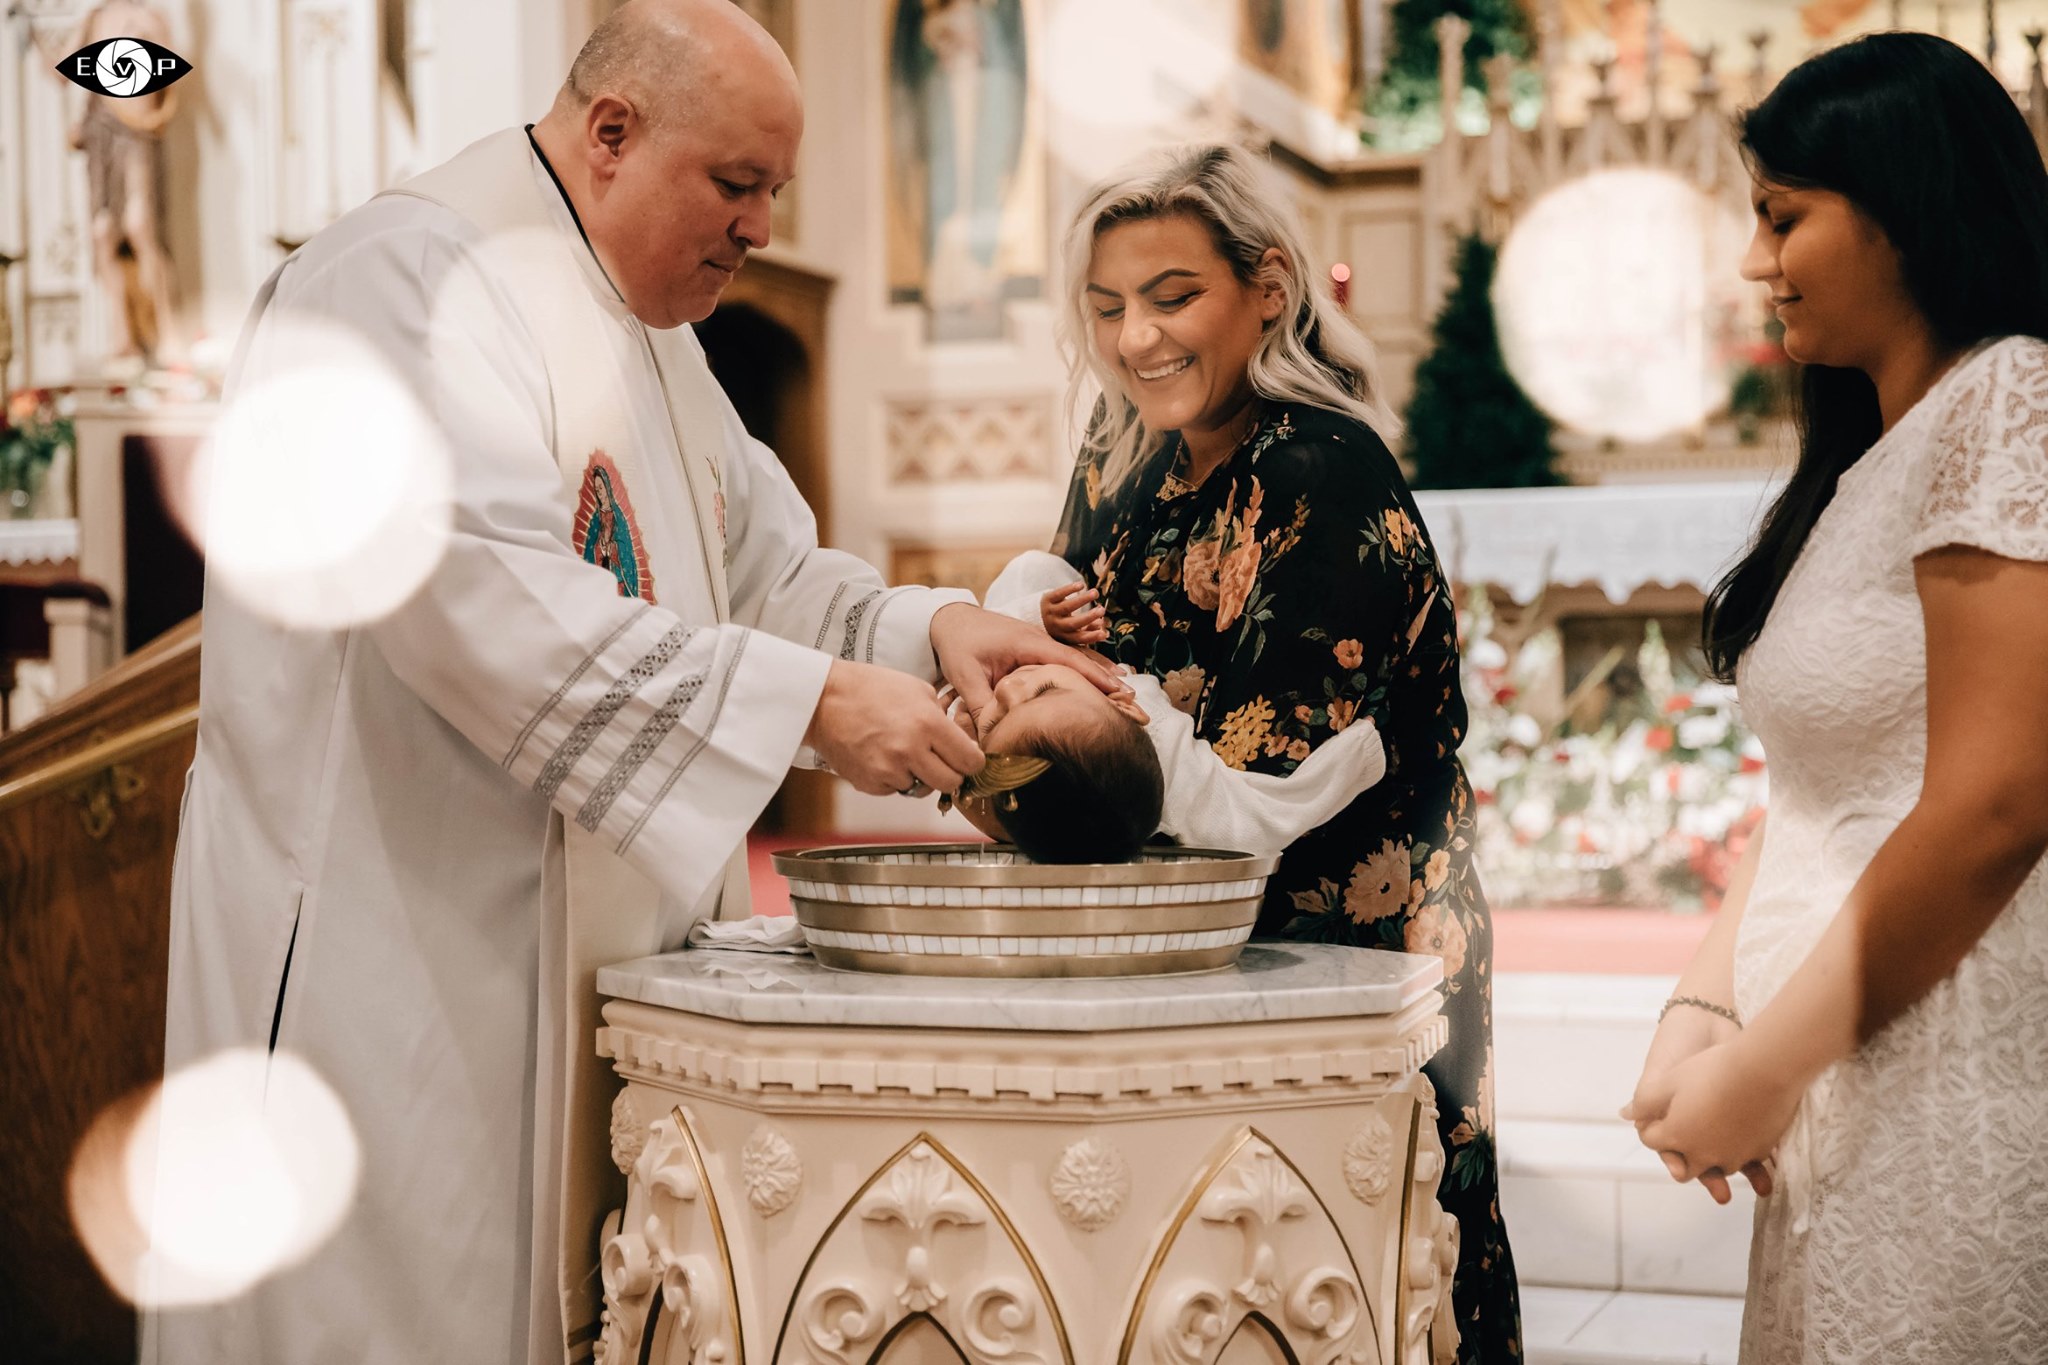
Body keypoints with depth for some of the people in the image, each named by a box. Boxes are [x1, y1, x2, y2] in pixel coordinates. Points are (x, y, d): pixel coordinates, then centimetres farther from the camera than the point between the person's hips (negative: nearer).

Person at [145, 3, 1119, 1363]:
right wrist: (814, 698, -27)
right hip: (392, 943, -9)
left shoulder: (650, 331, 18)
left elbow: (762, 572, 18)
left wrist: (925, 628, -3)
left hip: (600, 965, 9)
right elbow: (483, 600, -26)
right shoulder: (413, 278, -13)